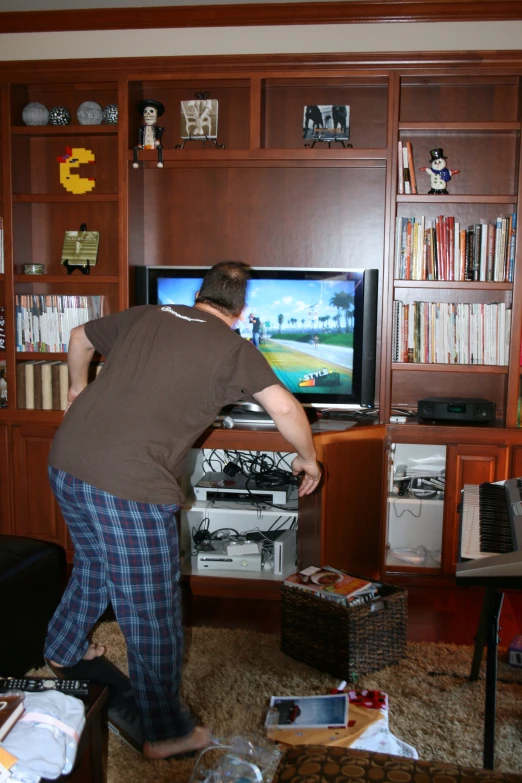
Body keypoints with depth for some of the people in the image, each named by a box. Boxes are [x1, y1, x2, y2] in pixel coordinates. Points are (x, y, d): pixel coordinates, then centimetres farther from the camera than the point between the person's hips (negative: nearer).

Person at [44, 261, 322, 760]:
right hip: (128, 487, -7)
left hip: (65, 461, 8)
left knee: (94, 564, 33)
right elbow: (284, 408, -11)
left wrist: (79, 388, 47)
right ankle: (165, 733, 24)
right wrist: (307, 457, 7)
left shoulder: (145, 316, 16)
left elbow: (80, 338, 30)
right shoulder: (233, 348, -1)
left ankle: (63, 648, 56)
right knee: (151, 613, 8)